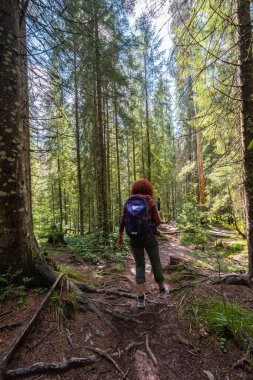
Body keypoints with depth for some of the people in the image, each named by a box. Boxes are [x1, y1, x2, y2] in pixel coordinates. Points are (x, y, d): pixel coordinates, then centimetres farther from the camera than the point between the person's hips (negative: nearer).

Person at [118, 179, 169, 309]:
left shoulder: (128, 201, 0)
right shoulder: (151, 202, -7)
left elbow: (122, 221, 0)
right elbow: (157, 222, -6)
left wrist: (120, 236, 10)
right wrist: (158, 216, 16)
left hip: (134, 237, 2)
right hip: (149, 237, -2)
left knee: (139, 266, 15)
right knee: (156, 263, 19)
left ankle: (141, 298, 11)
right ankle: (162, 290, 39)